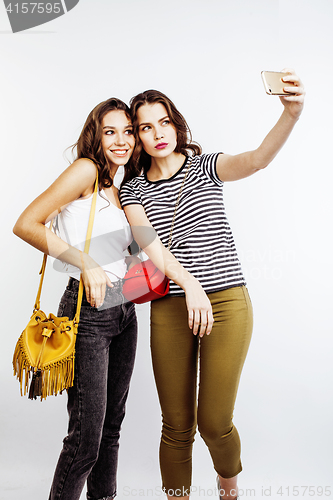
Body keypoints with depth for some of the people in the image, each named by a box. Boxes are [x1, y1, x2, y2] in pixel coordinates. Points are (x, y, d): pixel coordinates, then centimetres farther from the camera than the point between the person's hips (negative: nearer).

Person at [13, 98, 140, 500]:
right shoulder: (86, 169, -7)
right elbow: (25, 225, -16)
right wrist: (85, 262, -21)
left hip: (124, 311, 8)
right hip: (88, 312, -8)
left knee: (111, 428, 17)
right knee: (86, 439, -3)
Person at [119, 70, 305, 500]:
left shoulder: (205, 167, 5)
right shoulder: (133, 190, 7)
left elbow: (257, 159, -15)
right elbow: (149, 243, -10)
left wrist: (291, 113, -35)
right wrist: (190, 285, -27)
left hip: (227, 303, -1)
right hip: (169, 309, 2)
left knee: (214, 423, 1)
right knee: (177, 426, 7)